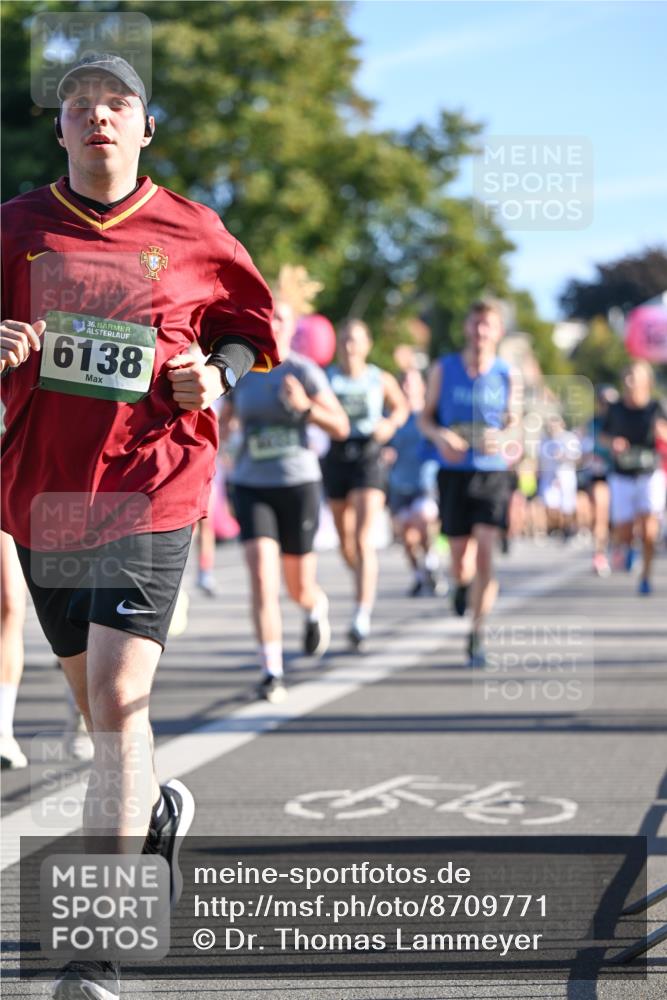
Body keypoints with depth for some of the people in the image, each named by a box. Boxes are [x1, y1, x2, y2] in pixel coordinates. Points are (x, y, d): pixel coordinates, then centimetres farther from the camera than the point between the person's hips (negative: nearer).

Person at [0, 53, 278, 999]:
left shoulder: (191, 235, 2)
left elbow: (246, 323, 15)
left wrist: (219, 374, -6)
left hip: (150, 490, -3)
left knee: (119, 701, -15)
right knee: (95, 698, 15)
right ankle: (159, 811, 47)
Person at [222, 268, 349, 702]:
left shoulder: (304, 371, -5)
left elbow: (341, 427, -6)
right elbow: (225, 419, 20)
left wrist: (305, 406, -22)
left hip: (298, 483, -2)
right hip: (251, 486, 2)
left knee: (299, 588, 8)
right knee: (262, 576, -16)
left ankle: (317, 607, 46)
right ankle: (271, 671, -14)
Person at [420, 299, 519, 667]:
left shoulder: (506, 374, 2)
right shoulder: (443, 370, 2)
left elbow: (512, 420, 12)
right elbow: (426, 418, 8)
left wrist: (504, 441, -10)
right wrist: (441, 437, -13)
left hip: (492, 472, -1)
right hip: (454, 472, 1)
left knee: (485, 554, -13)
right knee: (460, 558, 4)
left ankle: (476, 636, -4)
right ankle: (462, 583, 43)